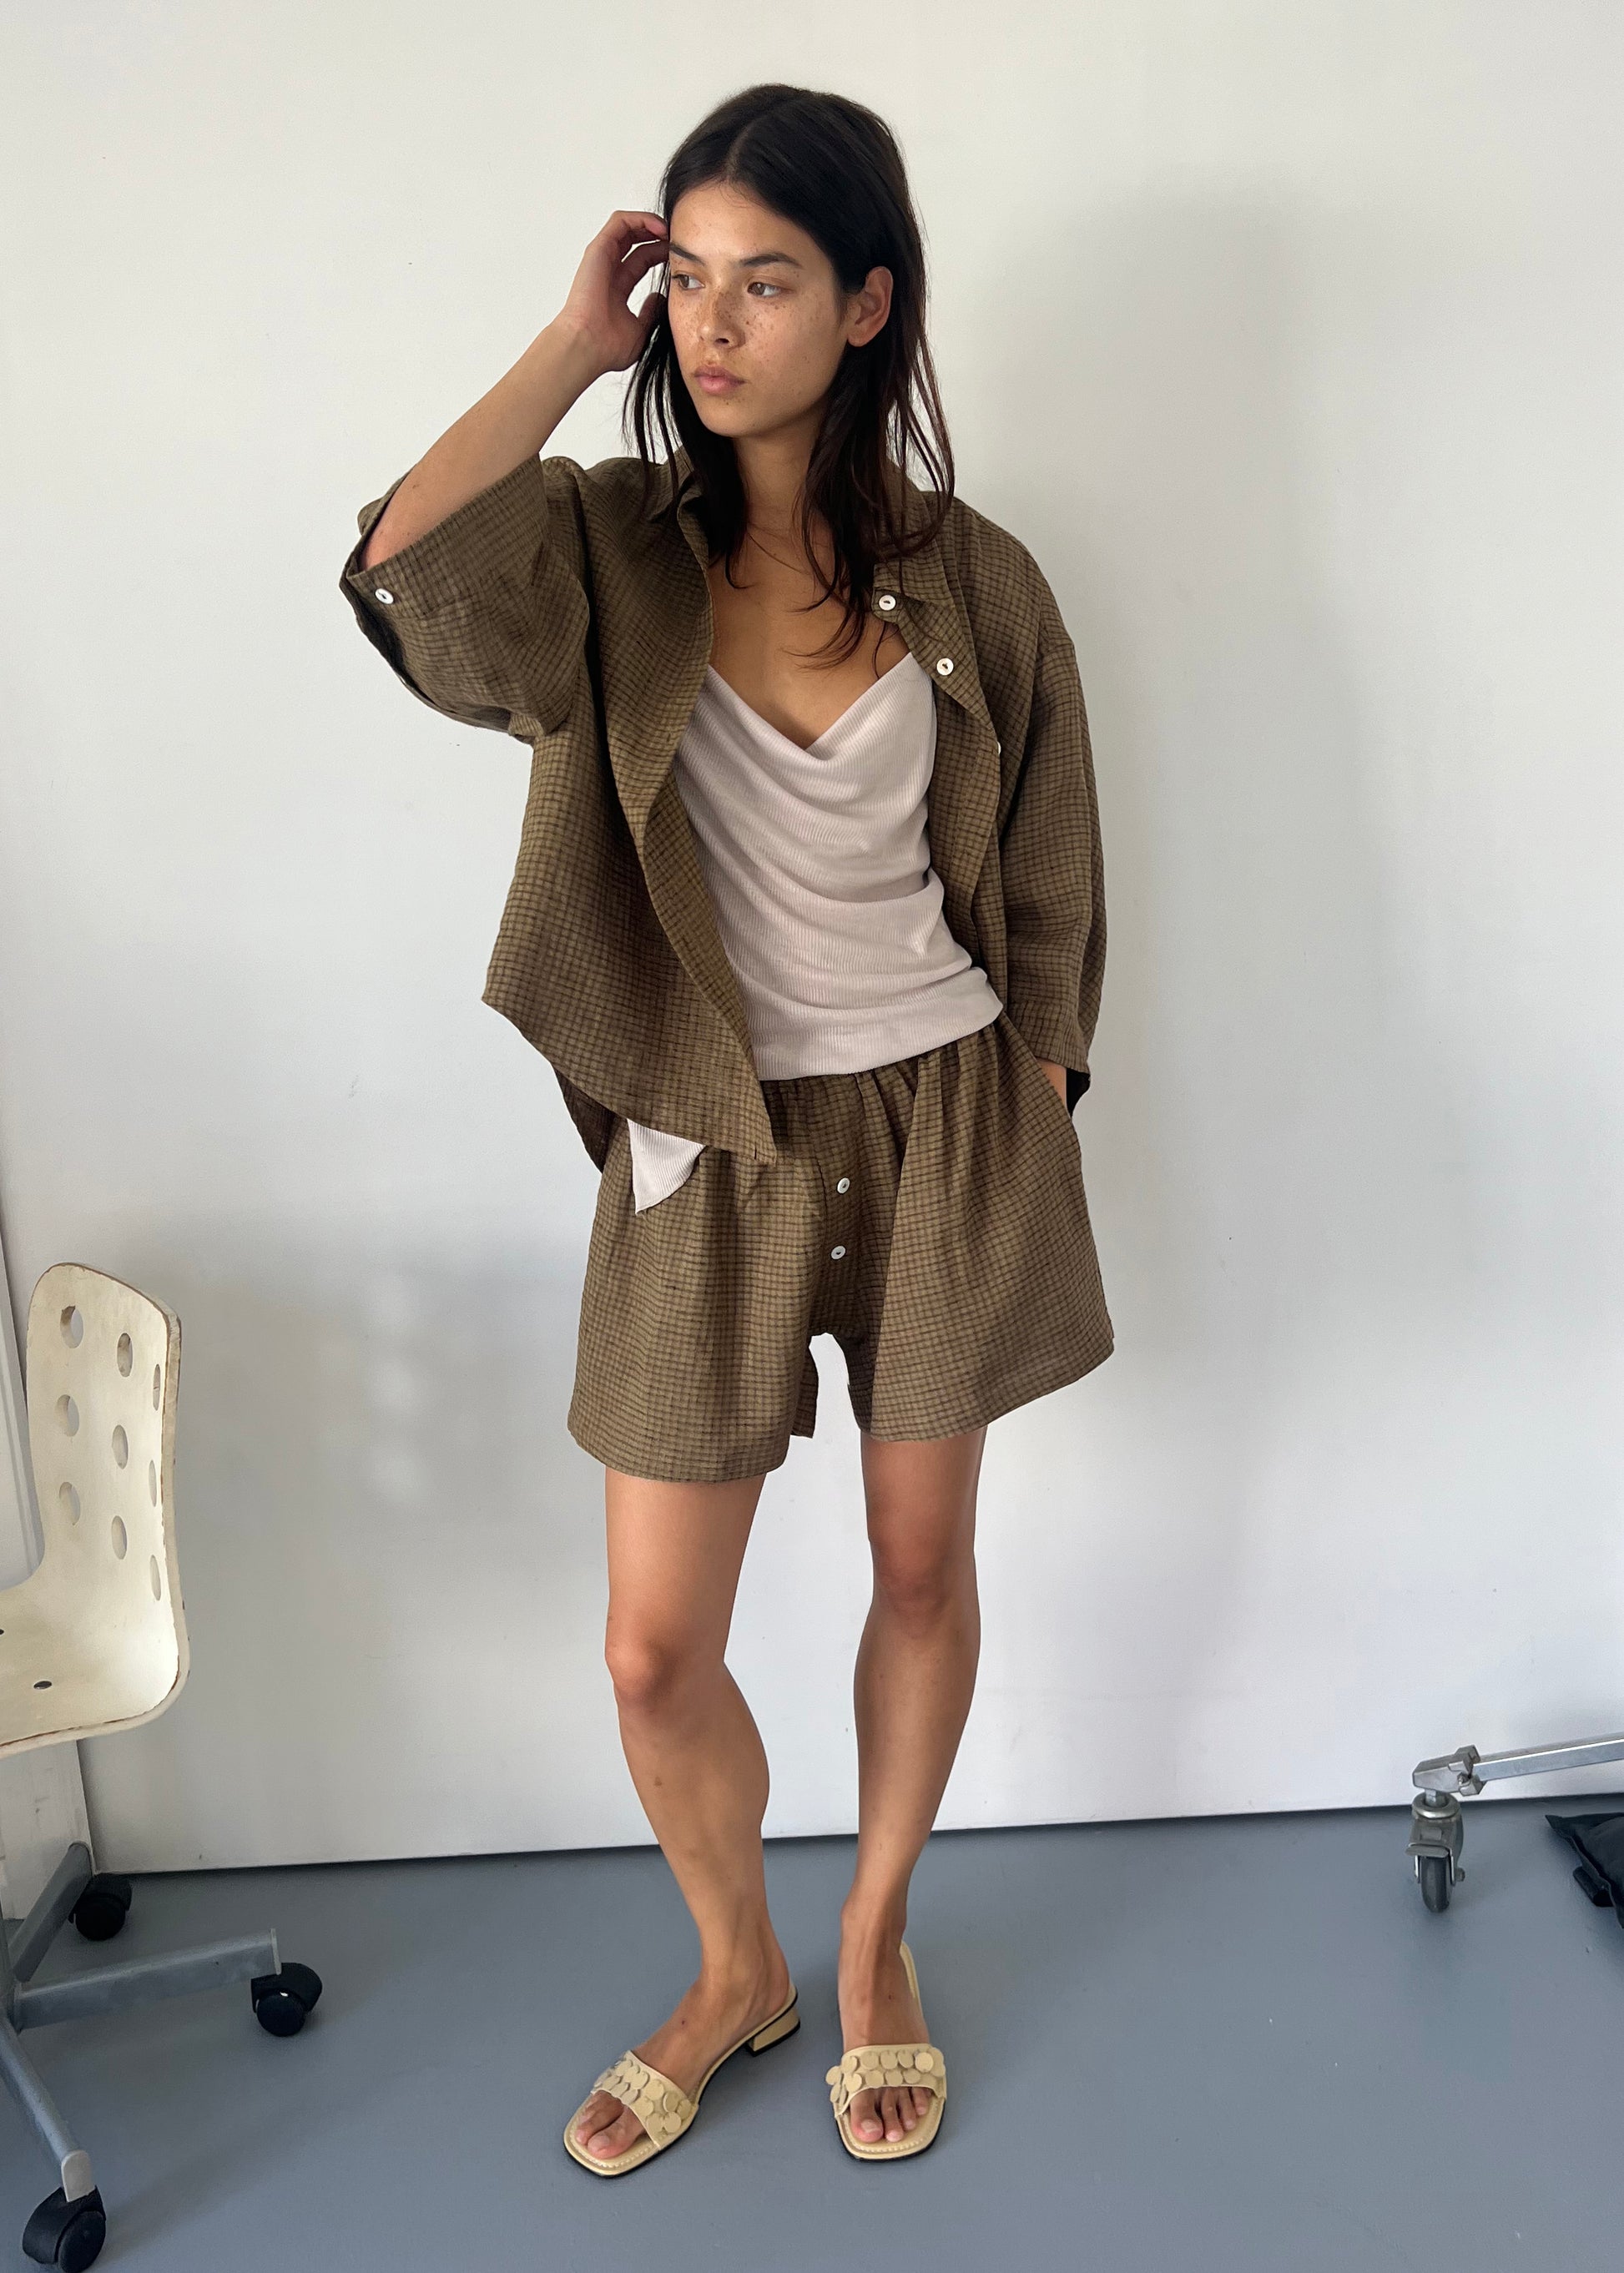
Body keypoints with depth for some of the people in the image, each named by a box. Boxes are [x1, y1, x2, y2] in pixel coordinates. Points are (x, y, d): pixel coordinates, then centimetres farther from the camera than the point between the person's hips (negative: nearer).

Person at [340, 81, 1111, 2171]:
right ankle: (733, 1972, 37)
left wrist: (1022, 1153, 2)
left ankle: (872, 1940, 42)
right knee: (655, 1650, 6)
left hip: (940, 1123, 1)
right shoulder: (607, 547, -5)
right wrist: (572, 347, -16)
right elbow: (407, 585, -28)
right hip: (711, 1154, 0)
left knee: (924, 1569, 15)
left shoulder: (971, 585, -3)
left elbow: (1048, 897, 3)